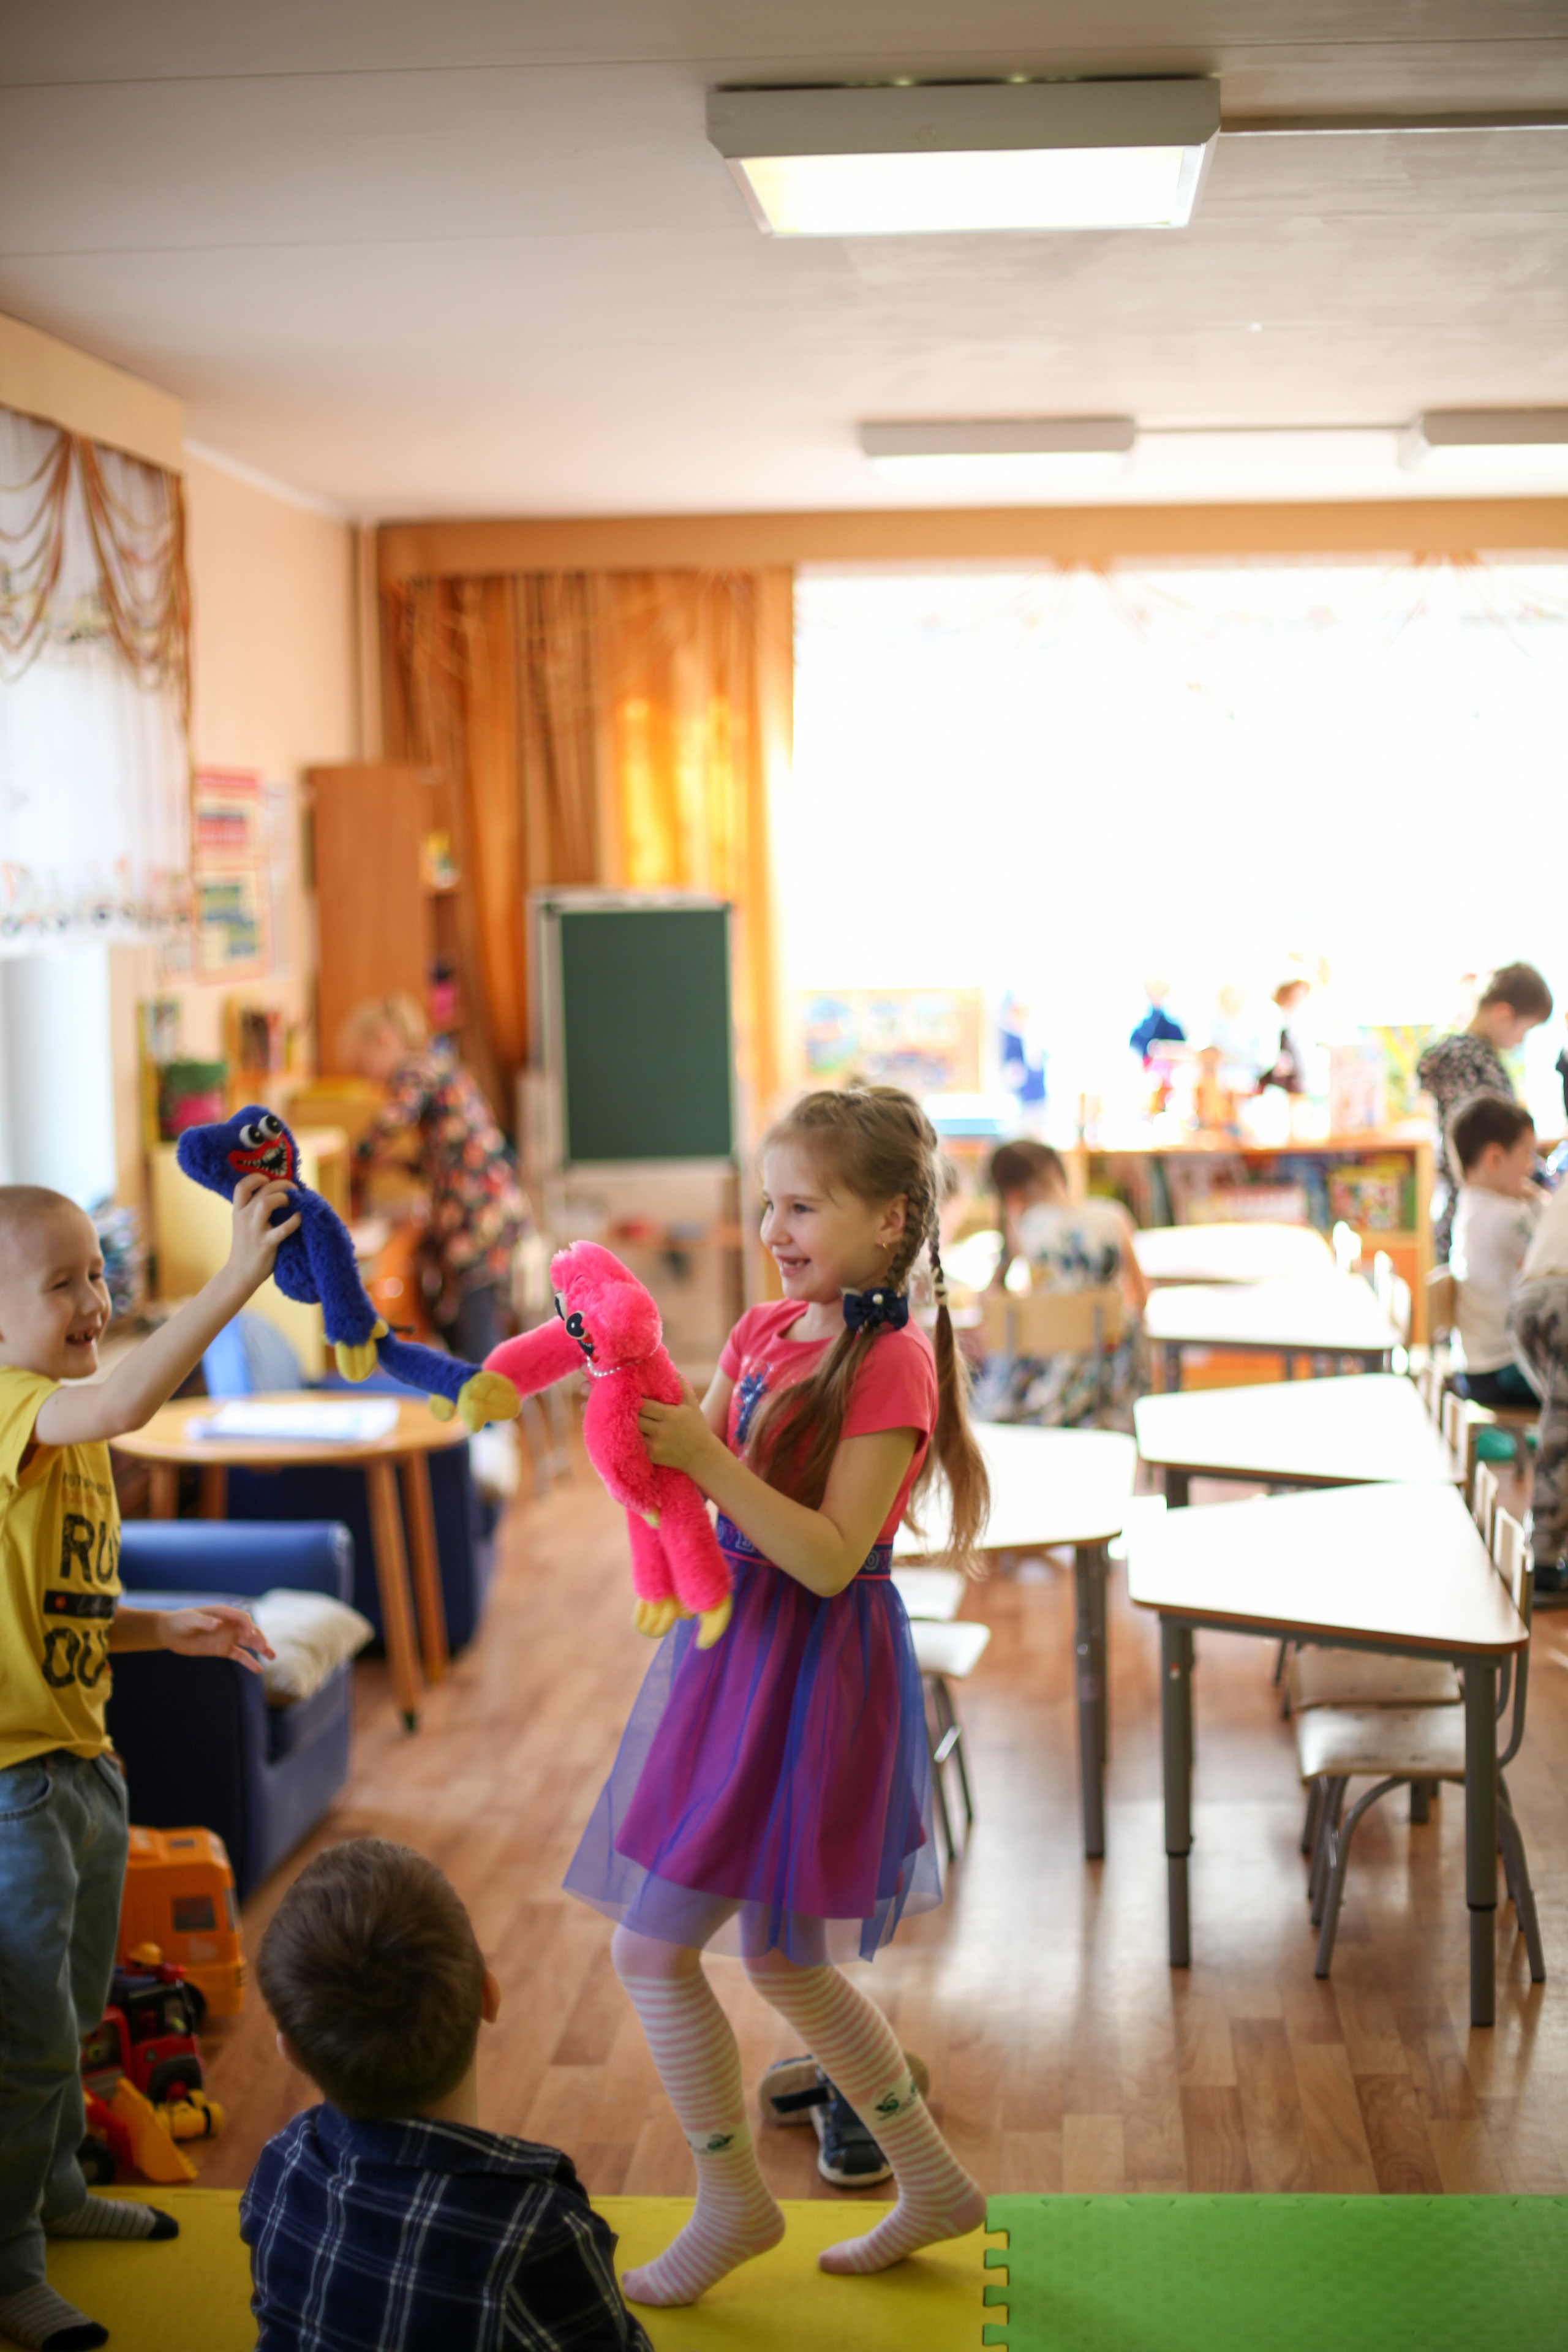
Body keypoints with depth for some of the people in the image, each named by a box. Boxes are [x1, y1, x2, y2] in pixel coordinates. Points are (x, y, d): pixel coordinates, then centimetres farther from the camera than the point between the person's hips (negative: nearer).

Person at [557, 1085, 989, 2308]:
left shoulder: (894, 1366, -17)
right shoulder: (763, 1332, 7)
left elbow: (830, 1558, -23)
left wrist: (708, 1460, -29)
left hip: (809, 1676, -9)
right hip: (733, 1652, 9)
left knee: (654, 1948, -1)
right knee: (779, 1957, 18)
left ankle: (734, 2203, 19)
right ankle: (935, 2185, 33)